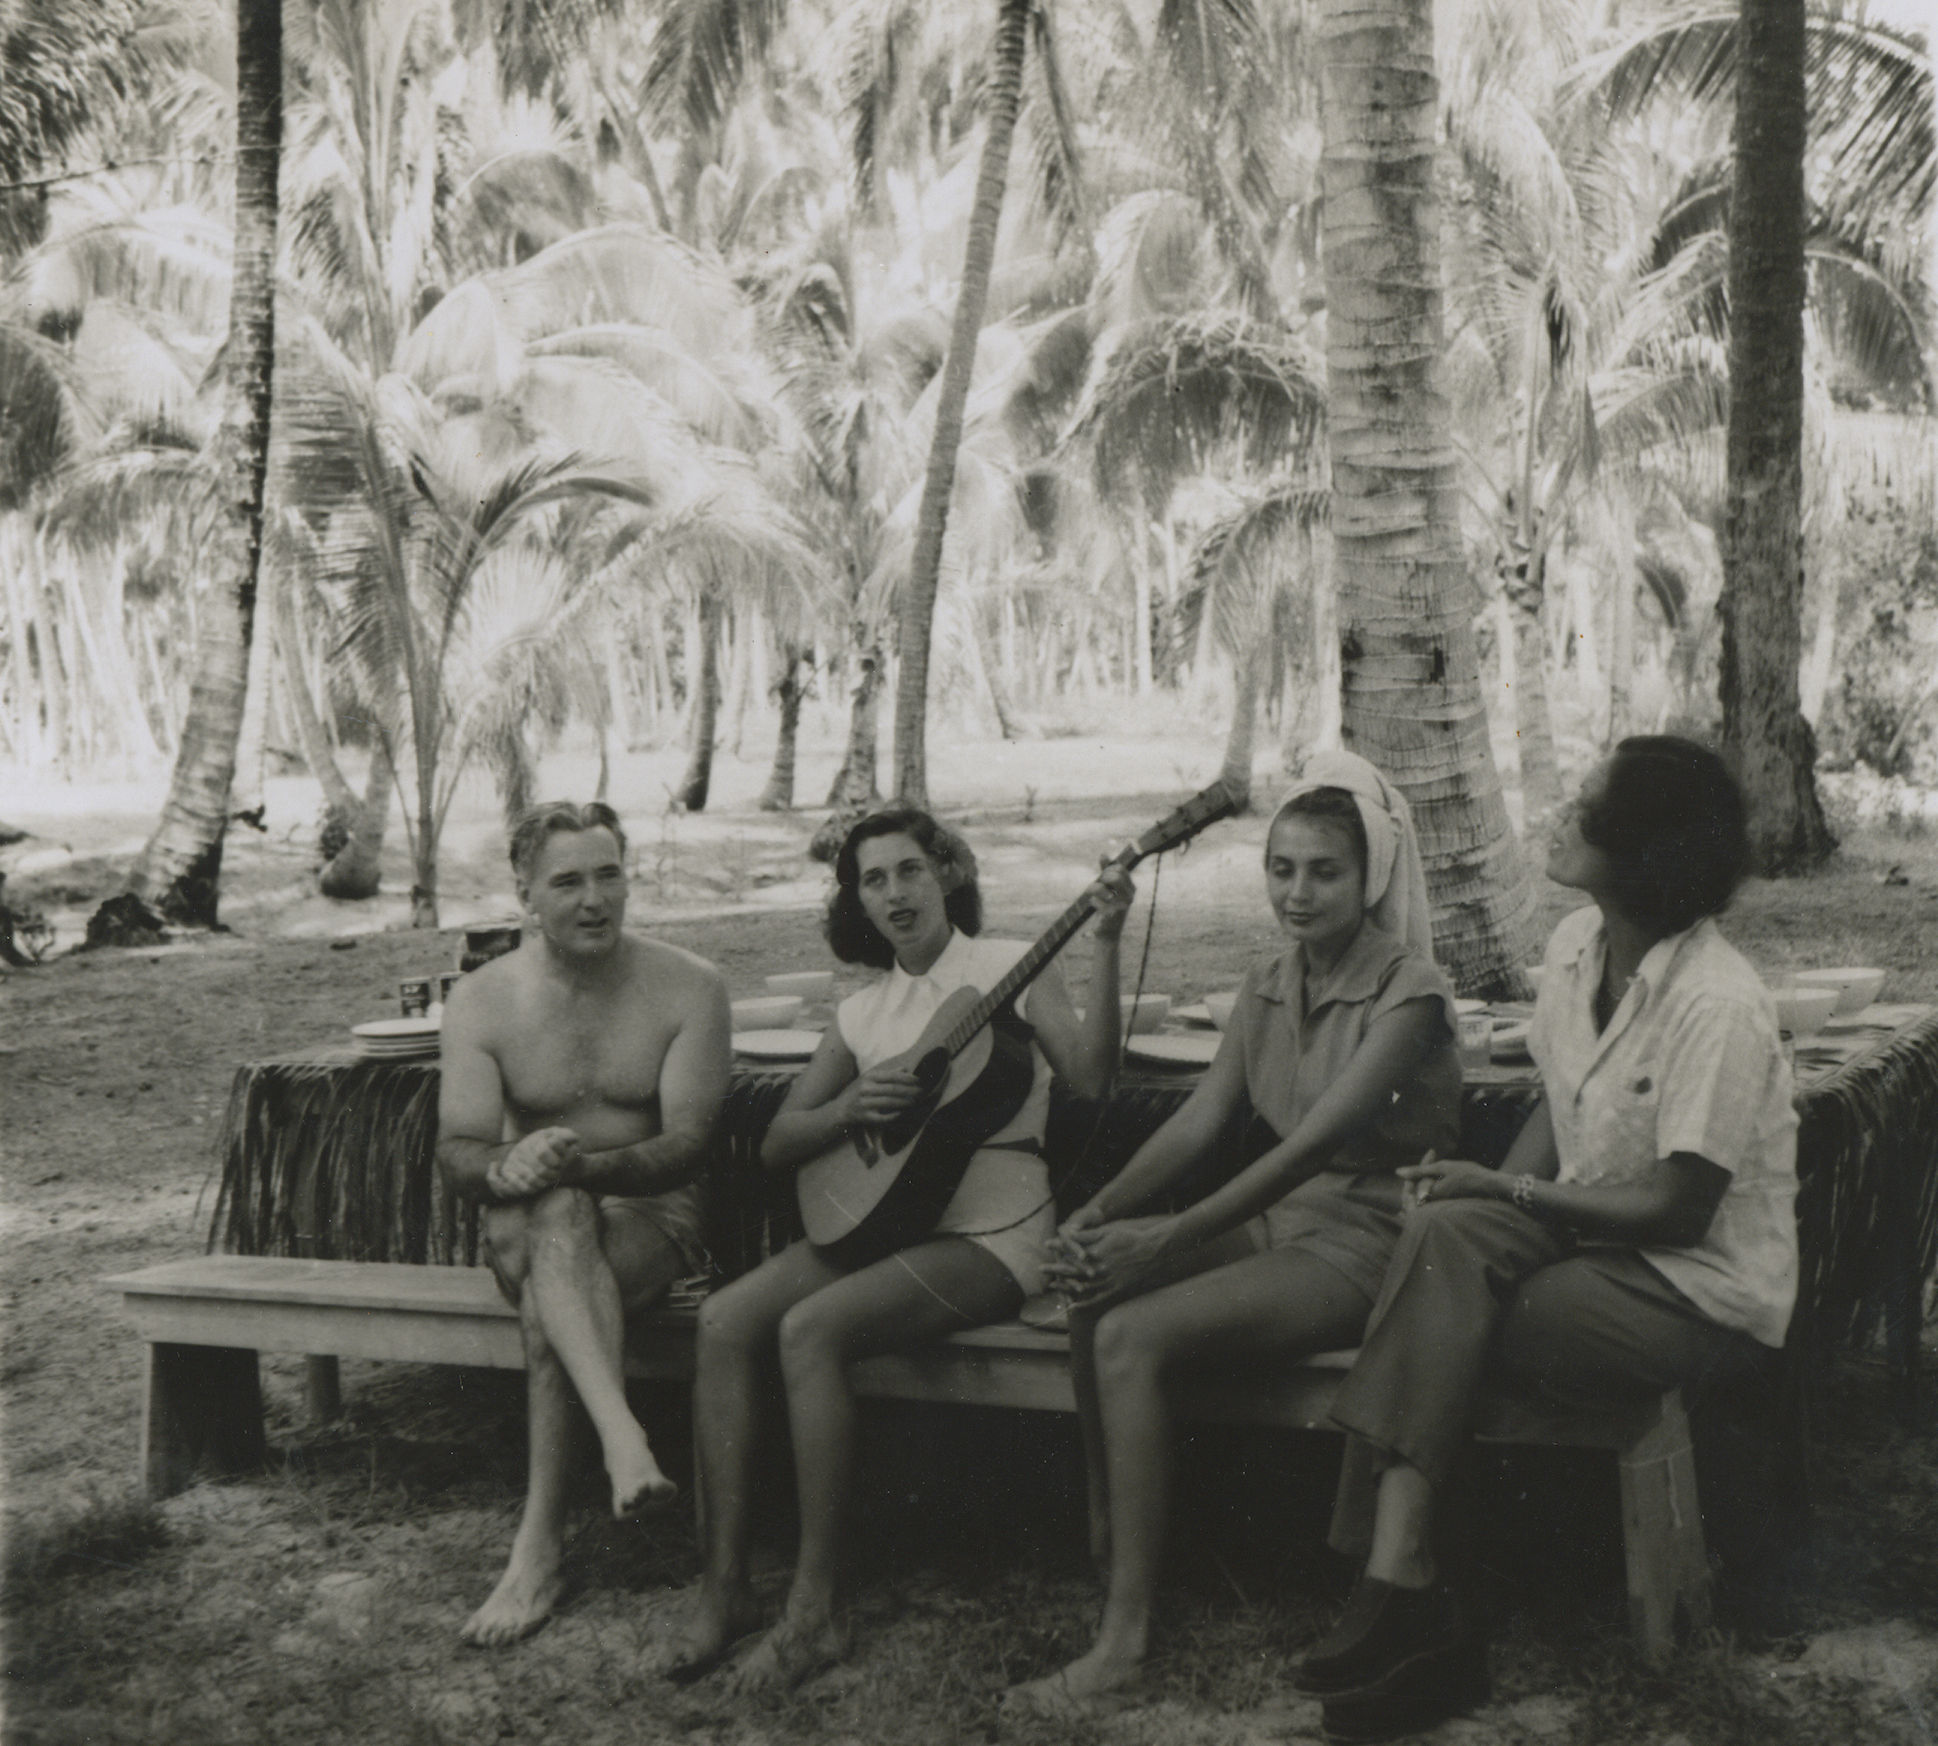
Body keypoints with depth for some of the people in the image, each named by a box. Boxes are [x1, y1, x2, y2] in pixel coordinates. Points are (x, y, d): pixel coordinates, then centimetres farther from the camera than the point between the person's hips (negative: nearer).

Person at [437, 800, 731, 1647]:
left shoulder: (689, 988, -4)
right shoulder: (481, 1001, 1)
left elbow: (689, 1143, -12)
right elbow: (456, 1151, -6)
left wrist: (582, 1165, -32)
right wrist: (508, 1169, -32)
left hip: (652, 1219, -1)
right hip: (525, 1228, 1)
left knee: (550, 1305, -35)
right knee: (553, 1216, -37)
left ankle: (540, 1545, -36)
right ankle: (624, 1436, -55)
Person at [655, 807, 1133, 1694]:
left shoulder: (1010, 967, 0)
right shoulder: (864, 1011, 15)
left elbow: (1090, 1077, -16)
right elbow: (776, 1141, 12)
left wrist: (1105, 946, -26)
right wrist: (851, 1105, -9)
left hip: (990, 1231, -6)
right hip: (880, 1215, 6)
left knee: (810, 1329, -29)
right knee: (726, 1319, -19)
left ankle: (814, 1611, -21)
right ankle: (724, 1585, -15)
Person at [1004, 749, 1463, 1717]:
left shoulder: (1409, 989, -13)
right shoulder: (1266, 985, 11)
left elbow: (1316, 1140, -24)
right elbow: (1200, 1117, 1)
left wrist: (1166, 1240, -31)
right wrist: (1100, 1213, -17)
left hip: (1364, 1245, -7)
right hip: (1275, 1226, 7)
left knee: (1131, 1333, -26)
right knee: (1095, 1286, -19)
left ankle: (1126, 1633, -21)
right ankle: (1103, 1538, -6)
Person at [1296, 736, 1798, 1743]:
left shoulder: (1719, 1009, -24)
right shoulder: (1577, 946, 1)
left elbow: (1677, 1209, -21)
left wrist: (1513, 1192, -15)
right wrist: (1490, 1193, -4)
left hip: (1702, 1294, -7)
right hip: (1588, 1233, 7)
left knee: (1434, 1311, -26)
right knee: (1447, 1234, -25)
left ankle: (1396, 1594, -16)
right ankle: (1400, 1592, -29)